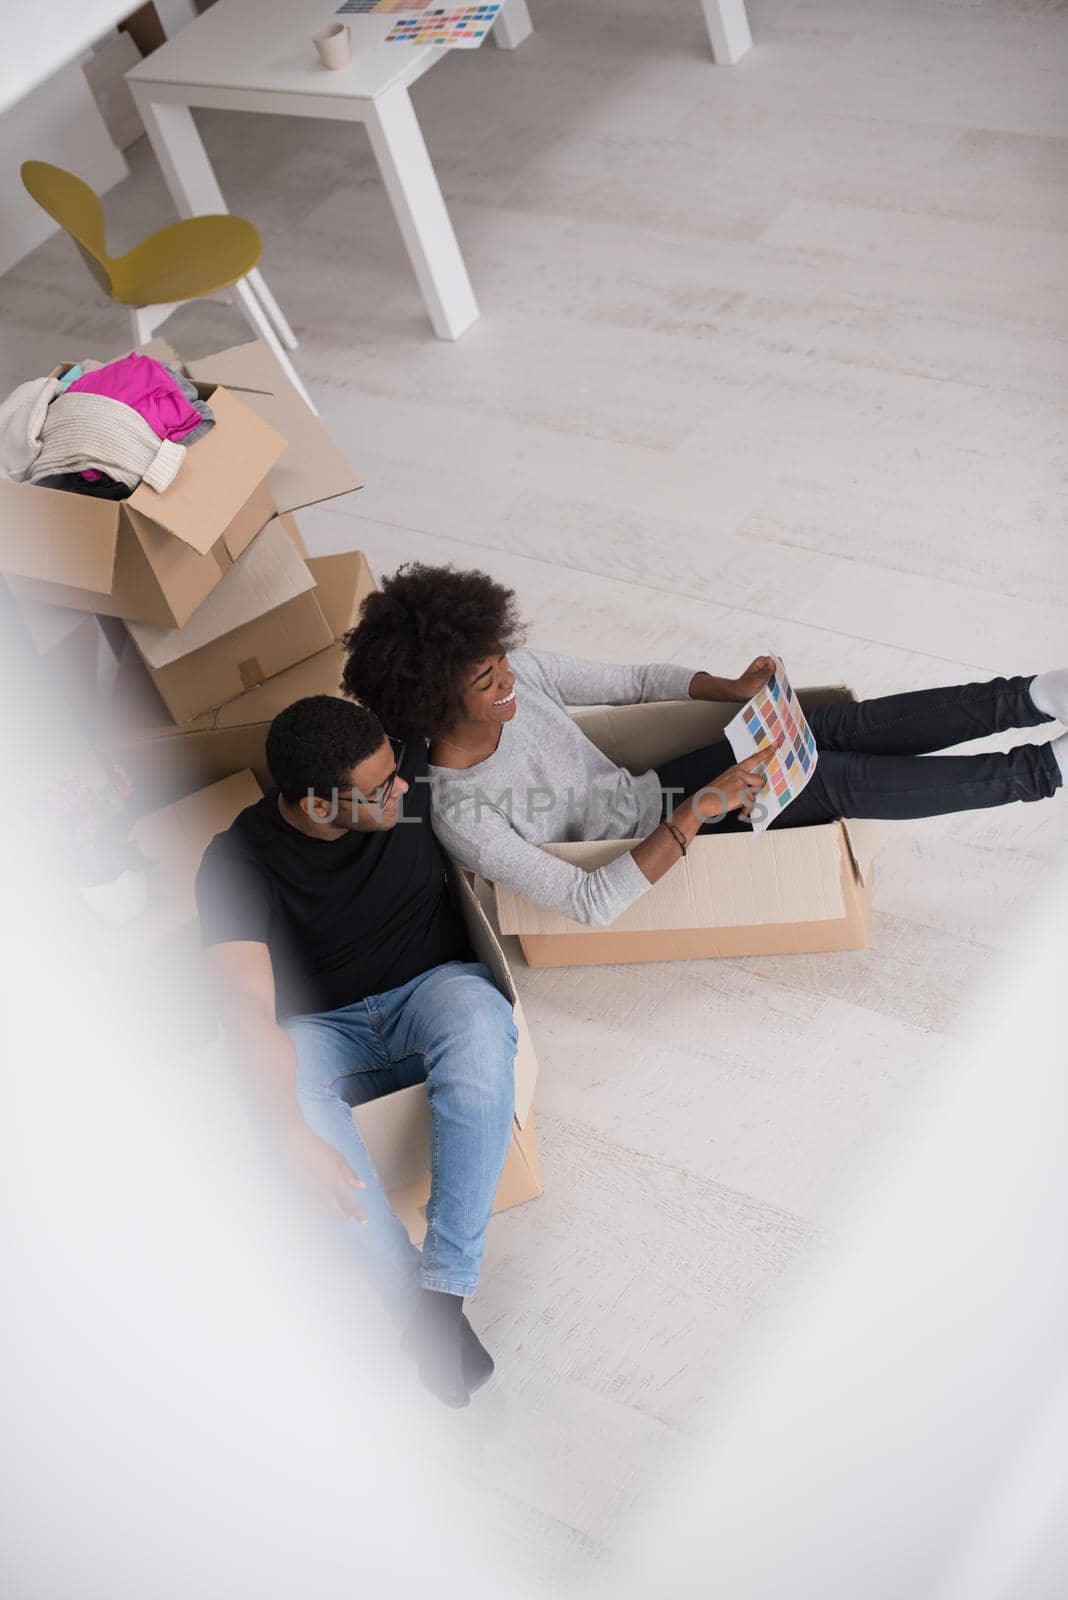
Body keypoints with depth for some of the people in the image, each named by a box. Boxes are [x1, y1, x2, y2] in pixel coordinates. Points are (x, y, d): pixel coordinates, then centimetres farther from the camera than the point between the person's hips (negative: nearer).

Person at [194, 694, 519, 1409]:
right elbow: (249, 1009, -29)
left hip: (436, 986, 1)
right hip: (325, 1028, -1)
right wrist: (294, 1132, -43)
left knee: (480, 1026, -37)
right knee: (287, 1086, -37)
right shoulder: (238, 861, -17)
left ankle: (444, 1289, -33)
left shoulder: (415, 772, -10)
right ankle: (409, 1294, -28)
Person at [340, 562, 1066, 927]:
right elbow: (591, 904, -33)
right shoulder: (460, 817, -31)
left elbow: (633, 681, 2)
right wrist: (698, 811, -40)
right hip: (651, 853, -6)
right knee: (834, 781, -20)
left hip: (651, 791, 7)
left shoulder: (515, 672, -12)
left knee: (836, 727, -13)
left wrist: (731, 688, -14)